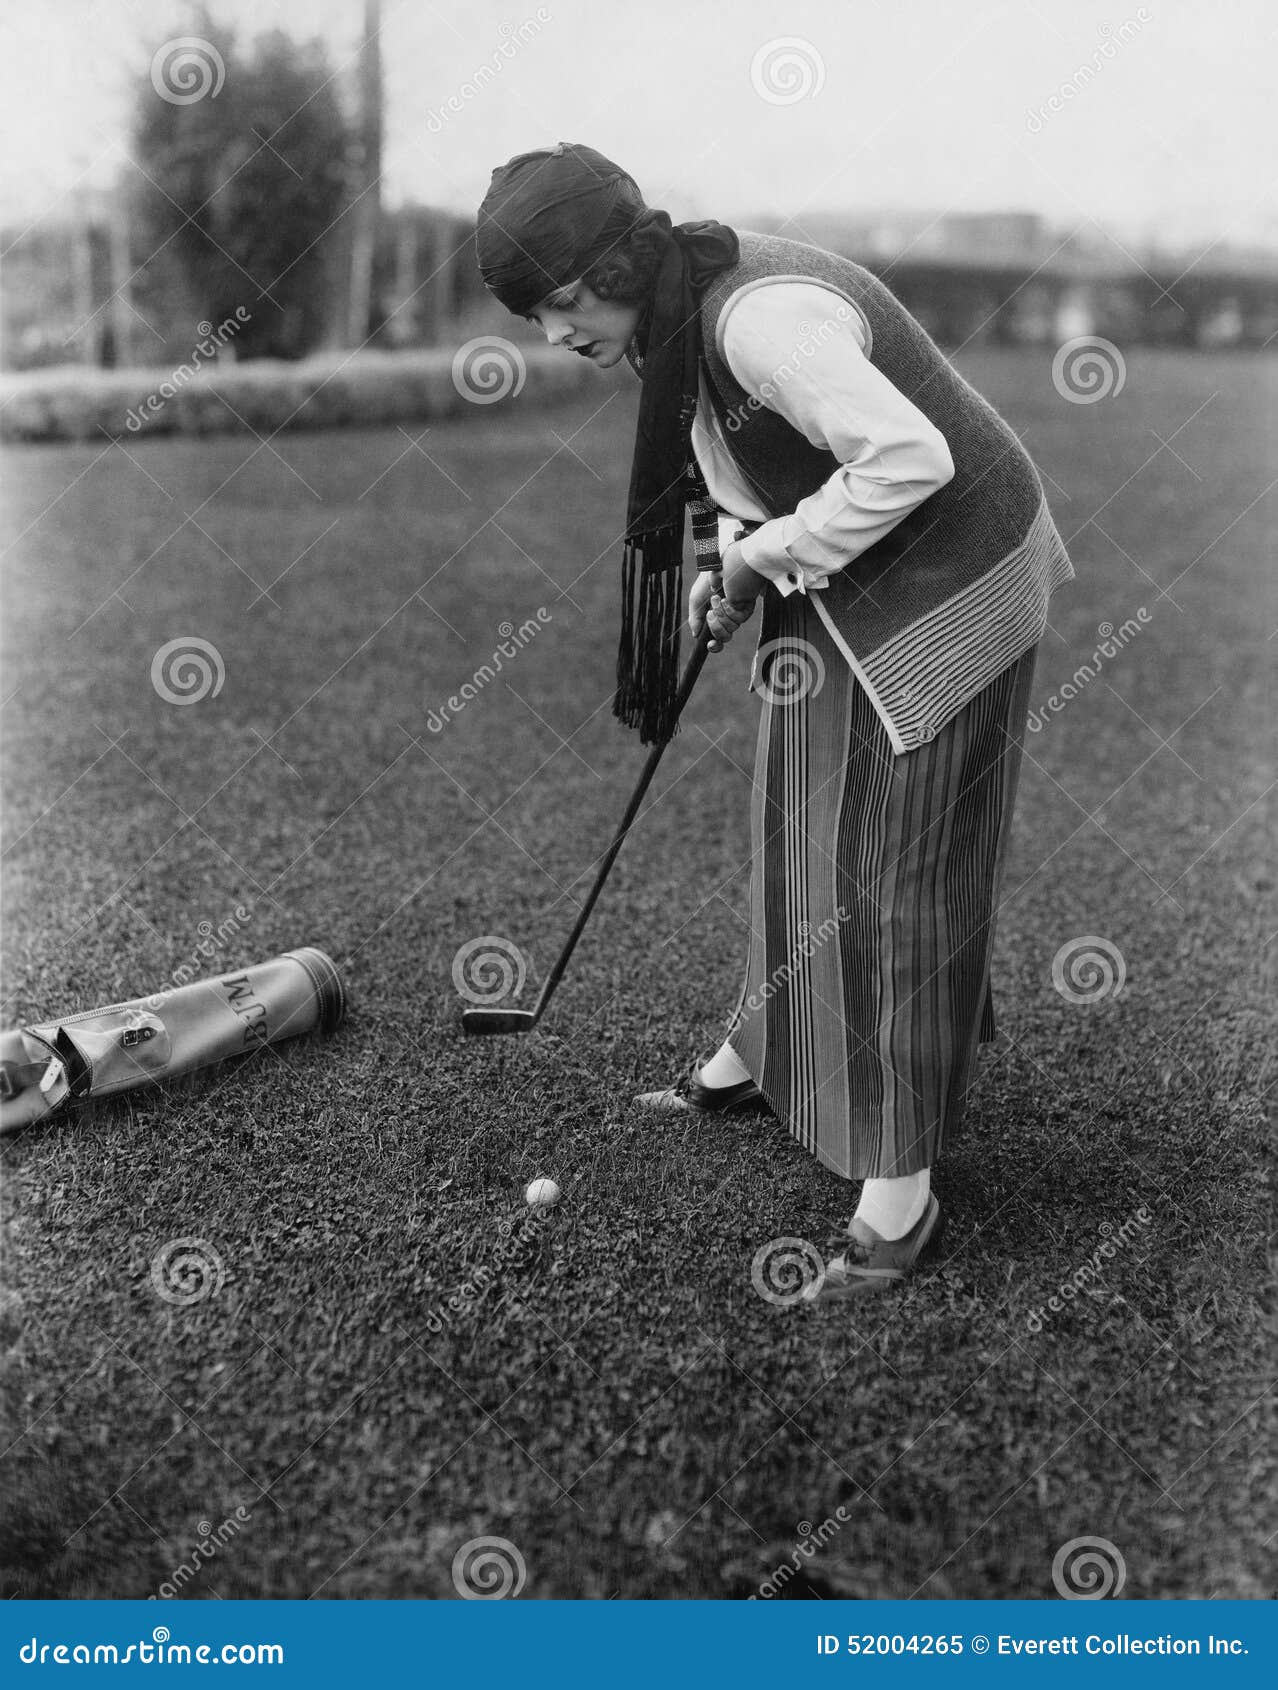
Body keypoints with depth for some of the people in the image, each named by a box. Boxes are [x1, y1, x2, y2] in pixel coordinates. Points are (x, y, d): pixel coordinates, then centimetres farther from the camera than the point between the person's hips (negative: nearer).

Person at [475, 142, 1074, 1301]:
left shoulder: (763, 317, -29)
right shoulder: (683, 304, 1)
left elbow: (909, 459, -33)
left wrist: (765, 553, -22)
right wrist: (732, 558, -3)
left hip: (943, 586, -9)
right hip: (835, 583, 9)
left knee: (898, 864, -5)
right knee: (801, 829, 18)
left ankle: (900, 1194, 6)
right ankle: (763, 1059, 39)